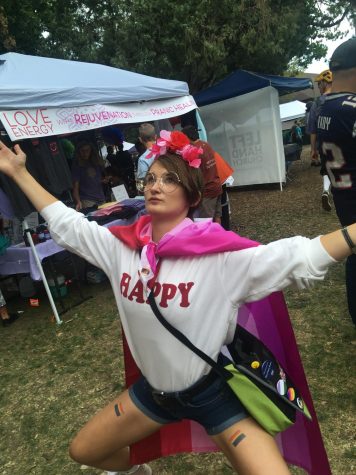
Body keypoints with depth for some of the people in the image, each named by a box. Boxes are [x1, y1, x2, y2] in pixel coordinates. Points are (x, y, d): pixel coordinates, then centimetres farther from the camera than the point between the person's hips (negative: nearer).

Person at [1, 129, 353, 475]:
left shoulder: (220, 254, -25)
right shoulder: (121, 245, -10)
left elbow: (302, 258, -27)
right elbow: (64, 224, 2)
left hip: (214, 391, -4)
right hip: (154, 390, 5)